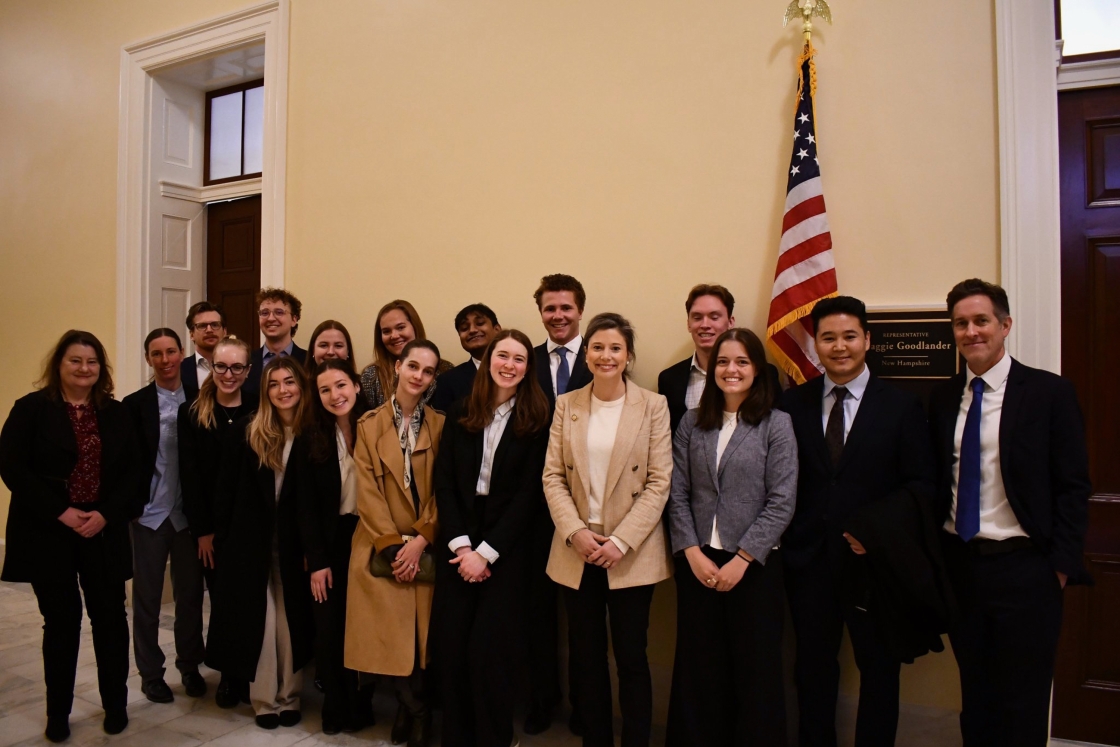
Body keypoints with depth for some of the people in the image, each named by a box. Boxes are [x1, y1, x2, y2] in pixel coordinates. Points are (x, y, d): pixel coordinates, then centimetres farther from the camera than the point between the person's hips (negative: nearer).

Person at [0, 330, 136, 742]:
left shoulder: (116, 413, 6)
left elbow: (131, 471, 3)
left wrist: (106, 514, -11)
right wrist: (61, 513, -16)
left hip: (104, 533, 2)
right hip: (48, 533, -2)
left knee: (110, 617, 6)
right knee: (62, 621, 8)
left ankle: (115, 704, 23)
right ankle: (58, 712, 26)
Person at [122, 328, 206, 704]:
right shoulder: (135, 404, -1)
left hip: (189, 513, 1)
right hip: (150, 513, 0)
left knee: (190, 594, 12)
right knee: (147, 597, 10)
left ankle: (190, 665, 28)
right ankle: (151, 672, 26)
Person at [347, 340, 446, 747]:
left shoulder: (441, 426, 4)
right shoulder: (369, 424, 4)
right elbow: (367, 491, -2)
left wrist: (420, 540, -12)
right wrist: (393, 545, -10)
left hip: (425, 549, 0)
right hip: (381, 549, 0)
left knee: (421, 638, 1)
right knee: (387, 638, -4)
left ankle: (409, 709, 26)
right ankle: (418, 710, 19)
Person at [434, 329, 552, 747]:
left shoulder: (537, 420, -3)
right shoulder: (459, 414, 6)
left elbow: (528, 494, -7)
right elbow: (444, 483, 2)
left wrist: (486, 552, -11)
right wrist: (460, 544, -9)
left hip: (506, 547, -3)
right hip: (458, 543, 3)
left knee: (488, 647, -4)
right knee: (451, 644, 2)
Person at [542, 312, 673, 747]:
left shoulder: (653, 405, -3)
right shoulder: (566, 405, 4)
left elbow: (660, 483, -7)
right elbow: (552, 476, 1)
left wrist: (620, 541, -14)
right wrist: (575, 532, -12)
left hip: (632, 553, -2)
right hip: (577, 551, 2)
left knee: (631, 658, 5)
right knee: (586, 658, 11)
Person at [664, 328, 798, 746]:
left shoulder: (776, 424, -3)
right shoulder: (692, 424, 5)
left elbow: (781, 502, -8)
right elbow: (677, 495, 3)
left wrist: (741, 559, -12)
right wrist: (693, 553, -8)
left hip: (754, 565, -2)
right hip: (697, 563, 2)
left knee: (756, 671, 8)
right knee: (699, 669, 10)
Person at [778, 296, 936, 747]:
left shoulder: (901, 406, -1)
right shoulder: (792, 404, 3)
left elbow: (921, 485, -3)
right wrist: (787, 535, -8)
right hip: (808, 558, 1)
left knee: (879, 668, 13)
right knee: (813, 667, 14)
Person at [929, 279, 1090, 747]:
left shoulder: (1049, 392, -5)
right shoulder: (942, 399, 6)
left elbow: (1073, 486, -6)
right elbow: (936, 482, 8)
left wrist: (1062, 564, -9)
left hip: (1023, 567, -4)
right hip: (959, 563, 4)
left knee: (1023, 703, 8)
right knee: (975, 695, 17)